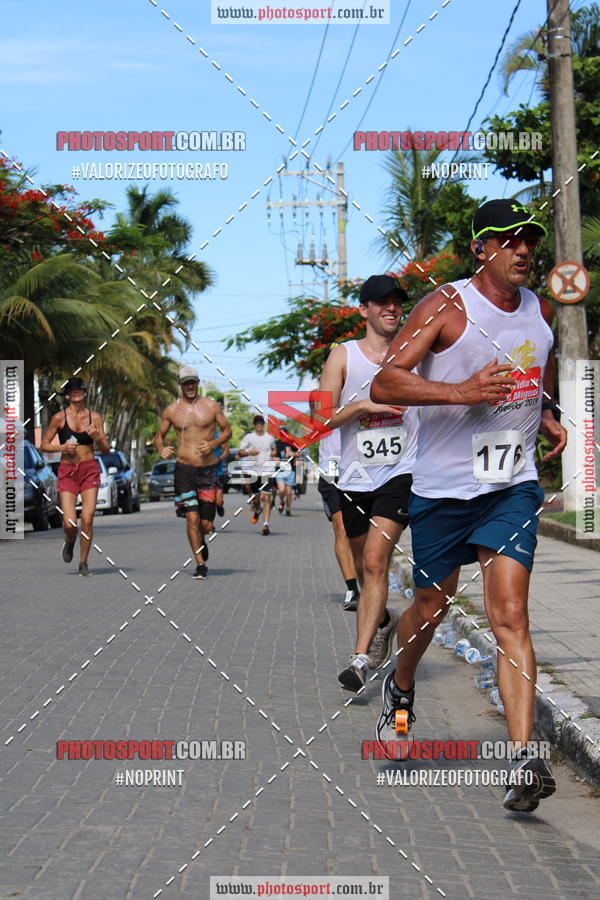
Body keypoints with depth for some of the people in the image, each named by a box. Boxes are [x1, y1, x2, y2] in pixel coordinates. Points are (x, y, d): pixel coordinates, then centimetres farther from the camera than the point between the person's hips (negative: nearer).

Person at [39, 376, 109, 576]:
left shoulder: (95, 417, 5)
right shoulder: (59, 417, 0)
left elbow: (105, 450, 7)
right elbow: (43, 446, 5)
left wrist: (96, 437, -12)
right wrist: (62, 447, -12)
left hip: (90, 470, 1)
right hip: (67, 471, -1)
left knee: (87, 520, -8)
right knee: (69, 523, -10)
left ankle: (83, 563, 9)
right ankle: (69, 542, 26)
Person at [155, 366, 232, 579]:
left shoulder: (211, 406, 3)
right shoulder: (171, 410, 5)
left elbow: (227, 430, 10)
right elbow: (159, 436, 14)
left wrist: (213, 443, -9)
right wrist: (161, 449, -9)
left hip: (208, 468, 0)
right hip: (184, 468, 0)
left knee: (206, 524, 2)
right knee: (191, 517, -12)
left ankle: (200, 540, 39)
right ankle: (200, 564, -2)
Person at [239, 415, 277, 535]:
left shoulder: (270, 437, 12)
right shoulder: (248, 437, 5)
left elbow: (274, 450, 29)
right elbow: (240, 453, 4)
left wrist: (273, 453, 6)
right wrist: (249, 452, -16)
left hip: (267, 471, 0)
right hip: (253, 470, 0)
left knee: (266, 497, -12)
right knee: (255, 498, 8)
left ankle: (266, 523, -16)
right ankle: (256, 511, 44)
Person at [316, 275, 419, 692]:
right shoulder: (344, 356, 3)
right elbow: (322, 418, -2)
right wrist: (363, 404, -17)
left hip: (402, 471, -2)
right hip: (357, 476, 2)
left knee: (375, 560, -18)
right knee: (365, 567, 14)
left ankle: (361, 658, -20)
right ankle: (383, 620, 45)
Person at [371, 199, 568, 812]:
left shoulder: (540, 311, 8)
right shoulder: (445, 307, -10)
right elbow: (385, 383, -18)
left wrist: (548, 415, 8)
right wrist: (461, 391, -30)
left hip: (512, 486, 2)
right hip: (442, 486, -2)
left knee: (510, 616, -11)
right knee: (432, 605, 14)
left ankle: (524, 758, -16)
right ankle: (400, 687, 46)